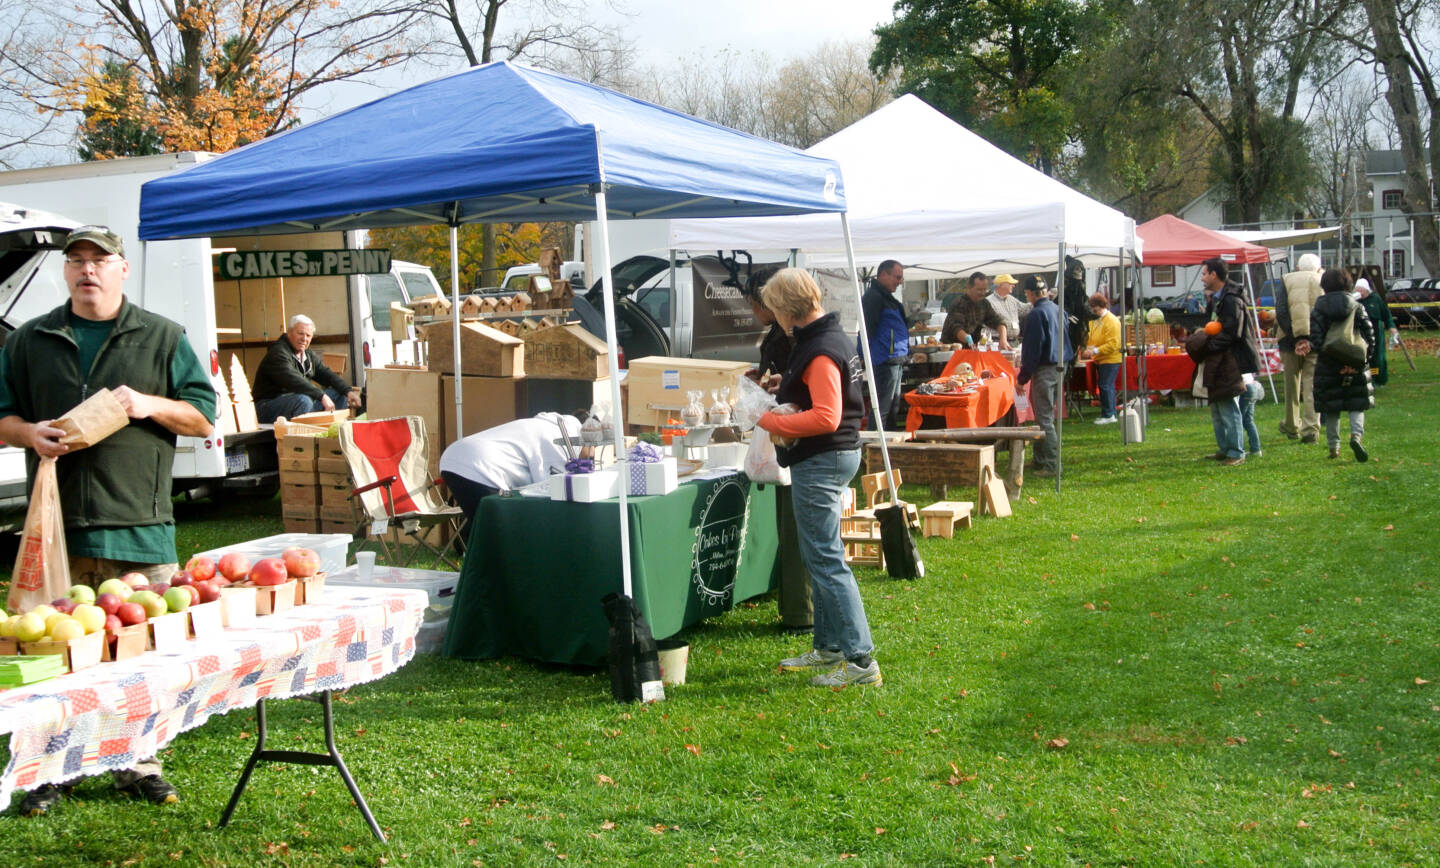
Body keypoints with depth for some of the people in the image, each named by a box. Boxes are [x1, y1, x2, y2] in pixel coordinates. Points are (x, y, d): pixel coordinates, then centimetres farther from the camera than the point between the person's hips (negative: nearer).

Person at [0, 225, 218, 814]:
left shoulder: (162, 338, 9)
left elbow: (205, 417, 8)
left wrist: (150, 405, -9)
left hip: (138, 524, -1)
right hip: (56, 522, 1)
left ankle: (139, 765, 15)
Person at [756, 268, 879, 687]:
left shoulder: (820, 352, -19)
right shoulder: (833, 338, 13)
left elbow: (826, 417, -27)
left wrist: (771, 421, -18)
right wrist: (784, 403, 12)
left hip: (820, 462, -11)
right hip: (833, 455, 11)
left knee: (826, 559, -8)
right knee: (819, 556, 17)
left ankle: (861, 660, -8)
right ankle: (827, 648, 27)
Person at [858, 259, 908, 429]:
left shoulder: (885, 296, 20)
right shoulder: (874, 297, -13)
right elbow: (868, 329, -19)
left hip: (896, 360, 11)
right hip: (886, 360, -11)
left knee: (893, 404, 15)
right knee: (882, 408, -9)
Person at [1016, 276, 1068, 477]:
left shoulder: (1037, 314, -16)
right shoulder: (1057, 309, 11)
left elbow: (1033, 349, -17)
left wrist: (1022, 377, -11)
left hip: (1044, 370, -9)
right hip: (1059, 366, 9)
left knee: (1044, 419, -6)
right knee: (1046, 416, 16)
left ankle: (1051, 465, -6)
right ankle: (1041, 459, 23)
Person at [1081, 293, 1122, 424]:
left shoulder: (1112, 321, -15)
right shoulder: (1094, 320, 12)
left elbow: (1112, 344, -21)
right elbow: (1091, 337, 22)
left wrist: (1095, 351, -24)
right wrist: (1088, 348, 1)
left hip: (1110, 360, -9)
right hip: (1100, 360, 9)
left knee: (1106, 386, -10)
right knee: (1106, 386, 12)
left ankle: (1109, 415, -5)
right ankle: (1111, 414, 18)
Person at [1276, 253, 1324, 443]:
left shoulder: (1287, 281, 5)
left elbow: (1281, 312, -8)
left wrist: (1297, 338, -10)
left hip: (1291, 341, 1)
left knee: (1292, 385, 14)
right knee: (1312, 385, -1)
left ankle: (1291, 427, 26)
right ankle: (1311, 429, -12)